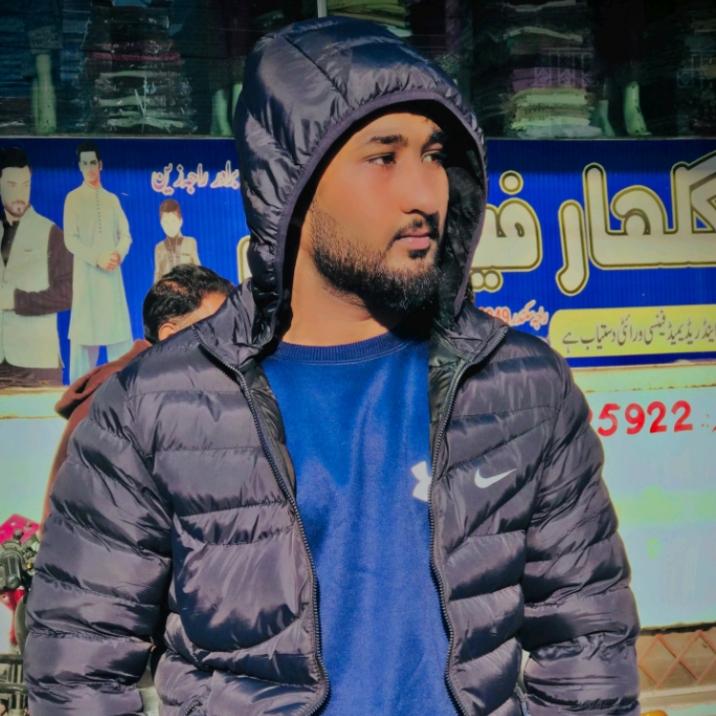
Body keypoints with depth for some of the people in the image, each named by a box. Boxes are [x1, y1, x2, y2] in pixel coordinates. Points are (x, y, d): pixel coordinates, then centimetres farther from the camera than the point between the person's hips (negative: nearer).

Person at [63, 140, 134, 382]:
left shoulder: (112, 199, 13)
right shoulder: (73, 198, 1)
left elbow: (125, 234, 11)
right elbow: (70, 239, -6)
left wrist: (119, 254, -10)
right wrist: (97, 258, -16)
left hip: (113, 272, 4)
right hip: (86, 271, -4)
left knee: (119, 330, 1)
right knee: (85, 330, -4)